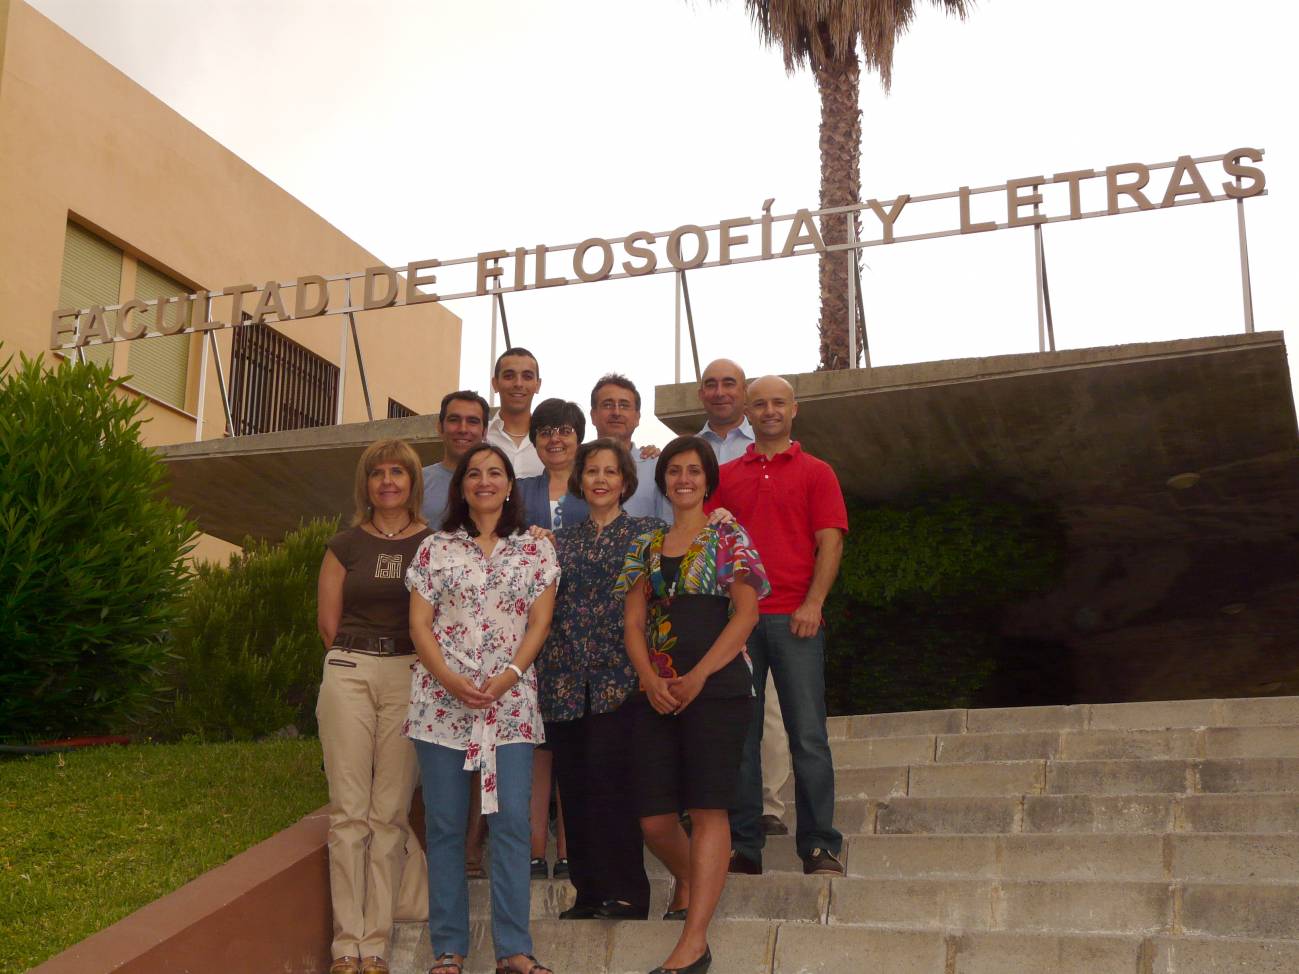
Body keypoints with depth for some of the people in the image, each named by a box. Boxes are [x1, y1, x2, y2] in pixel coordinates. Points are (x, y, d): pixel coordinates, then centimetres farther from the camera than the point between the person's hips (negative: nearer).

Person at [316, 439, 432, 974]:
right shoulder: (345, 544, 10)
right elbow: (328, 619, 10)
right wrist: (360, 658, 6)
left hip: (409, 676, -1)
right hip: (349, 674, 1)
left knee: (390, 812, -1)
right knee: (349, 811, -2)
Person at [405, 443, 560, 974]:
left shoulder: (536, 549, 9)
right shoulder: (435, 549, 9)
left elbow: (539, 622, 4)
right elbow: (419, 623, 3)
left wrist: (506, 677, -10)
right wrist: (451, 680, -11)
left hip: (510, 699, 0)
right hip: (441, 696, 0)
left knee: (511, 822, -5)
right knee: (444, 825, 1)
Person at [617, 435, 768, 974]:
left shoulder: (728, 537, 4)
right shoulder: (646, 546, 16)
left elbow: (746, 613, -5)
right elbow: (633, 621, 11)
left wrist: (698, 677, -14)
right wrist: (650, 680, -7)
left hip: (717, 686, -4)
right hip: (657, 691, 5)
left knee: (707, 808, -9)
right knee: (654, 818, 3)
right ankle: (691, 882, 34)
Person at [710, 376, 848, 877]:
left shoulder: (816, 473, 9)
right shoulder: (725, 476, 15)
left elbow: (830, 541, 1)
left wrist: (813, 602, -11)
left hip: (795, 618, -2)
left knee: (808, 735, -3)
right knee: (739, 734, 4)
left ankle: (819, 847, 3)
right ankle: (743, 846, 11)